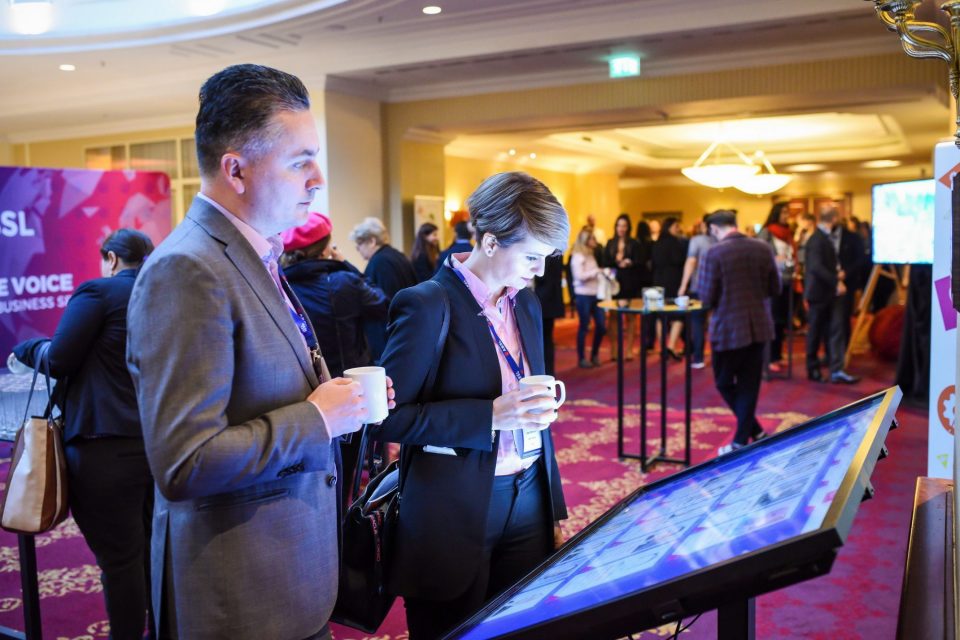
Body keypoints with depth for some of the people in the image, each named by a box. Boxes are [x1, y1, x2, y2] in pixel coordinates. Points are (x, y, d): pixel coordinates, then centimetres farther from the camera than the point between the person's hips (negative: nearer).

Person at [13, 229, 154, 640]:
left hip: (105, 446, -7)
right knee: (153, 549, 18)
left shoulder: (97, 291, -5)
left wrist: (27, 349, 11)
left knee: (119, 558, 4)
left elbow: (58, 360, -9)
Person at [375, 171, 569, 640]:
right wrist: (491, 415, -24)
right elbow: (388, 419, -15)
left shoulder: (526, 303, 7)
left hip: (529, 499, 6)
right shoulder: (428, 305, -15)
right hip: (455, 513, -6)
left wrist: (554, 507, 16)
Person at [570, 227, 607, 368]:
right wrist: (596, 271, -14)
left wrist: (602, 275, 1)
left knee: (601, 326, 5)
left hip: (595, 295, 7)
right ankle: (582, 358, 9)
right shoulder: (577, 257, -7)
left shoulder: (591, 255, 16)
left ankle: (594, 355, 21)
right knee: (584, 326, -1)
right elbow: (580, 276, -16)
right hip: (583, 295, -7)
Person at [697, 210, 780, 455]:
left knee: (724, 382, 14)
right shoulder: (763, 248, 0)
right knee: (749, 385, 12)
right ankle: (742, 439, 16)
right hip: (758, 327, 5)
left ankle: (755, 431, 12)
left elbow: (707, 298, -12)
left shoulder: (714, 254, -15)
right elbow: (775, 289, 6)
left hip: (729, 329, -5)